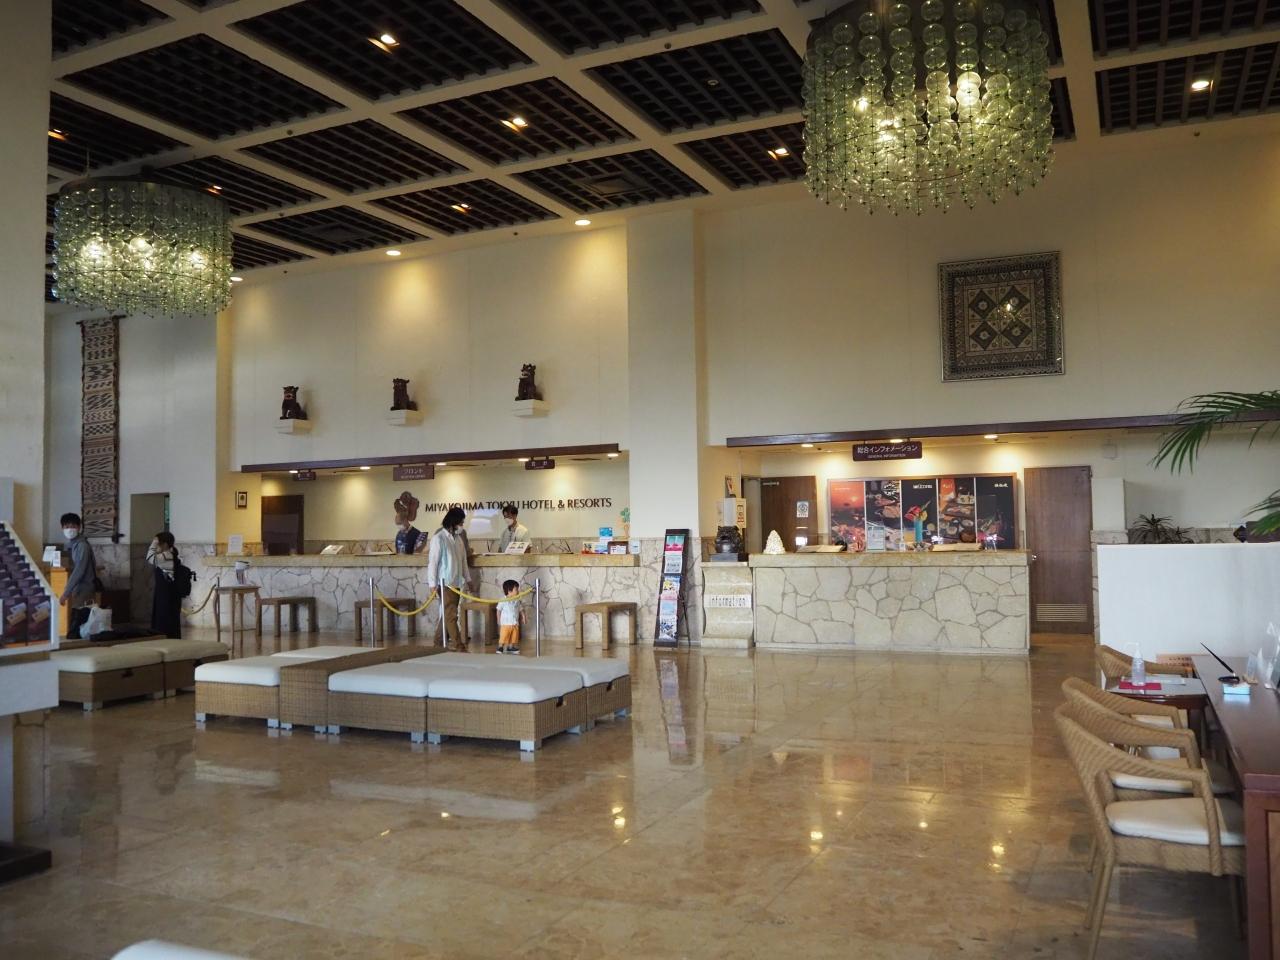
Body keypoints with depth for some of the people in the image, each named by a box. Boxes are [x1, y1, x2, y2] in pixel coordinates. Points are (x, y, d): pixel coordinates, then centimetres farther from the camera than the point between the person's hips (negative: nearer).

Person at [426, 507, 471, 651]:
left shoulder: (458, 538, 12)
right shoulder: (439, 538, -9)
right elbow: (433, 561, -10)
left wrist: (467, 578, 16)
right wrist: (433, 584, -13)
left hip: (457, 582, 7)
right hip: (445, 582, -7)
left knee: (449, 613, 9)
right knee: (451, 614, -9)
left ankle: (442, 643, 16)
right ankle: (459, 645, -11)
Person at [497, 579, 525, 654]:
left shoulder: (517, 601, 4)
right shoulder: (503, 601, -10)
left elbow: (520, 610, 13)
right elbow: (499, 611, -4)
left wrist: (523, 616, 0)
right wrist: (499, 620, -5)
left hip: (515, 623, 5)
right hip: (505, 623, -5)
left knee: (514, 637, 8)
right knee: (503, 636, -3)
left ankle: (511, 647, 20)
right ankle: (500, 647, 9)